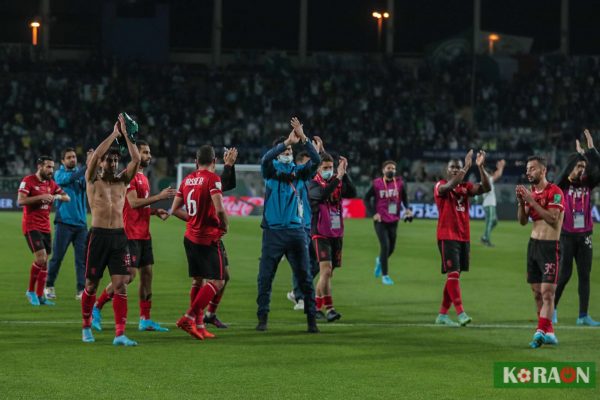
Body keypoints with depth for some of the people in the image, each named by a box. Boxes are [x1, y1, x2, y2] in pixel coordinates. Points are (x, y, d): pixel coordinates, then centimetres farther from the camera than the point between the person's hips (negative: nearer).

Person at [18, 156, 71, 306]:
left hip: (45, 227, 7)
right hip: (31, 226, -7)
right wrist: (41, 197, -23)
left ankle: (40, 296, 10)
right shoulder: (28, 181, -8)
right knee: (41, 258, -18)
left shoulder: (51, 184, 12)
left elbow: (67, 198, 12)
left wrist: (57, 196, -10)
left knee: (44, 262, 5)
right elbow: (20, 201, -17)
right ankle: (31, 291, -2)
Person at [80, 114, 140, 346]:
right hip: (98, 236, -2)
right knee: (91, 285, 6)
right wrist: (114, 134, -9)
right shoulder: (93, 181, 3)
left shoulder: (122, 181, 11)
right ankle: (86, 327, 26)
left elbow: (137, 159, -1)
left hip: (119, 237, 2)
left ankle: (120, 334, -11)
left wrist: (126, 135, -4)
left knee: (121, 286, -7)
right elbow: (95, 156, -14)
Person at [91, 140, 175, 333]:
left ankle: (145, 320, 9)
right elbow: (134, 203, -22)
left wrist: (155, 211, 9)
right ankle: (96, 308, 2)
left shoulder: (143, 177, 18)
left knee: (147, 273, 7)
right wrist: (159, 196, -20)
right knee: (128, 275, -11)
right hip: (131, 234, -10)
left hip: (144, 234, 10)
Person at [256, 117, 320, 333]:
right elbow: (265, 159, -15)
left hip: (297, 231, 1)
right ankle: (262, 318, 8)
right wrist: (287, 142, -23)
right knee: (265, 277, 0)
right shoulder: (271, 170, 7)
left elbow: (316, 160, -4)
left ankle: (311, 319, 5)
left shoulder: (299, 171, 12)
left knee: (305, 277, 1)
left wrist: (303, 138, -15)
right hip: (273, 231, -1)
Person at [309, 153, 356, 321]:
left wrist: (344, 173, -19)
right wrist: (338, 177, -32)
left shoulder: (338, 183, 8)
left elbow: (352, 193, -10)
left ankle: (316, 306, 20)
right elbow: (322, 195, -28)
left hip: (337, 234, 5)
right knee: (326, 270, -18)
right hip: (321, 234, -5)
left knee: (328, 273, 9)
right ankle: (329, 309, -21)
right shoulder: (314, 184, -6)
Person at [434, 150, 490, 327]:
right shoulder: (440, 186, -4)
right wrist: (467, 168, -30)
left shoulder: (466, 187, 10)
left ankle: (442, 315, 15)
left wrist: (480, 167, -16)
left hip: (464, 237, 6)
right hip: (447, 237, -6)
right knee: (453, 273, -15)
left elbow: (486, 188, -4)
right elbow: (449, 186, -28)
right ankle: (461, 313, -21)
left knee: (454, 275, 8)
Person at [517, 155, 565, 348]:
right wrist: (521, 202, -8)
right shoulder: (531, 192, 12)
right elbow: (523, 221, 10)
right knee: (537, 292, 7)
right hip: (533, 244, 8)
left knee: (547, 292, -14)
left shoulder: (554, 192, -11)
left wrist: (532, 201, -22)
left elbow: (553, 219, -22)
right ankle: (549, 332, 13)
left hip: (550, 246, -8)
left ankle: (541, 332, -23)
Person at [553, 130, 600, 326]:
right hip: (566, 236, -4)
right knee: (564, 274, -3)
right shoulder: (562, 185, -4)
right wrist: (579, 154, -18)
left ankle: (583, 316, 6)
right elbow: (566, 173, -24)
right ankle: (552, 308, 16)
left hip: (584, 236, 4)